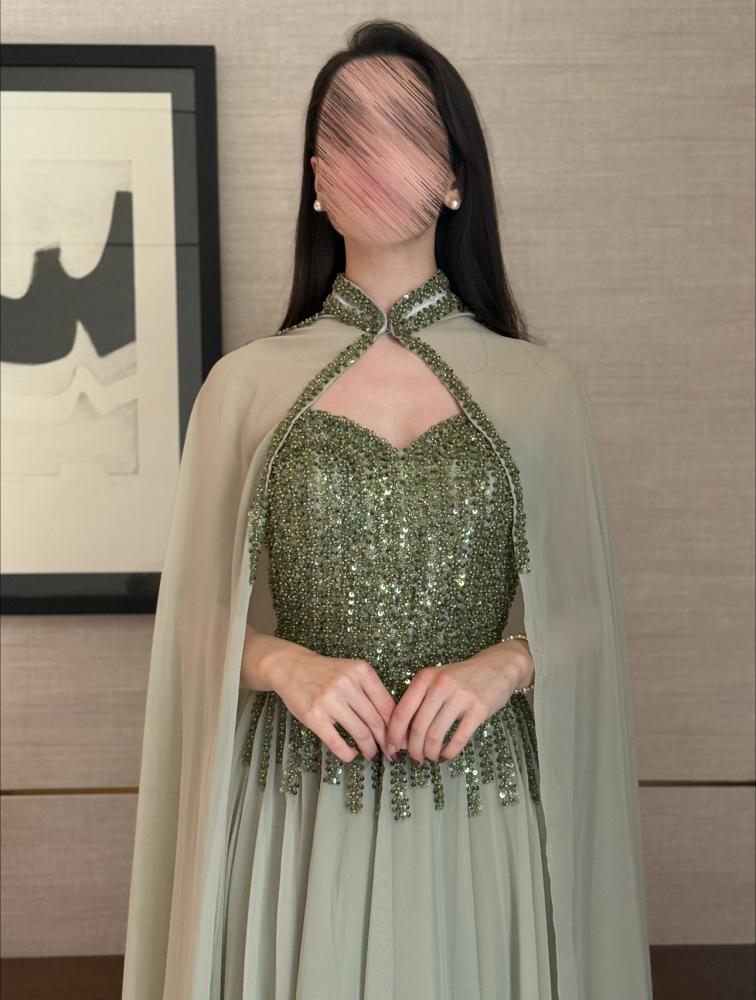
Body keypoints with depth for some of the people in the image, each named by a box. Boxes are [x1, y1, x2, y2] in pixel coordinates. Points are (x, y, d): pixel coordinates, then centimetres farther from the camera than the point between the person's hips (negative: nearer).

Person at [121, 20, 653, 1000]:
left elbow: (587, 612, 5)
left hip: (484, 820, 1)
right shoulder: (246, 384, 1)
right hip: (299, 817, 0)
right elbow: (198, 619, 4)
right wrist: (285, 663, -15)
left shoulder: (537, 385, 1)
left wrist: (505, 663, -15)